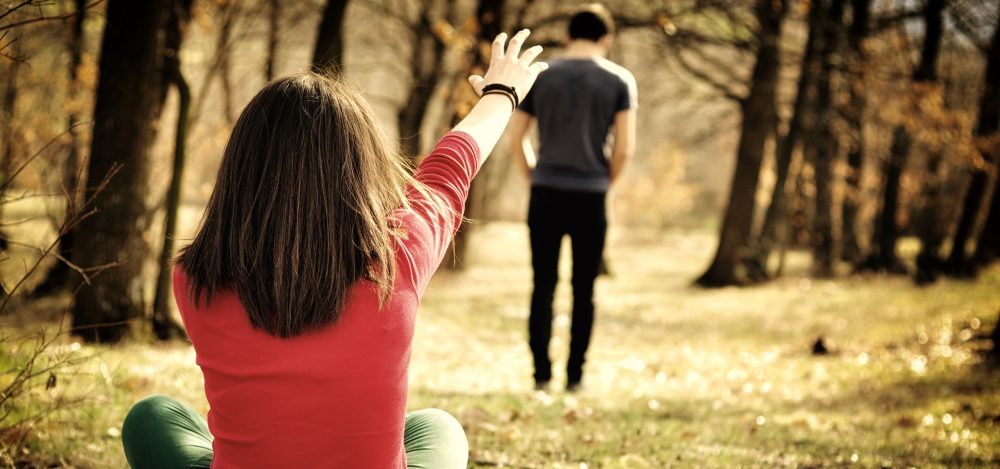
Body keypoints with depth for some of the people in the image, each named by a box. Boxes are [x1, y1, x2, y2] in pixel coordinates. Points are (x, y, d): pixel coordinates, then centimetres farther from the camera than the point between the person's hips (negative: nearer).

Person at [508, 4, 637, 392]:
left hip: (545, 194, 1)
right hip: (591, 197, -1)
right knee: (584, 290, 7)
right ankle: (575, 375, 8)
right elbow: (624, 148, -5)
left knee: (543, 286, 7)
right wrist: (606, 182, 10)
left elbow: (516, 140, 5)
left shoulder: (540, 77, 4)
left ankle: (541, 374, 6)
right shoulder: (619, 81, -1)